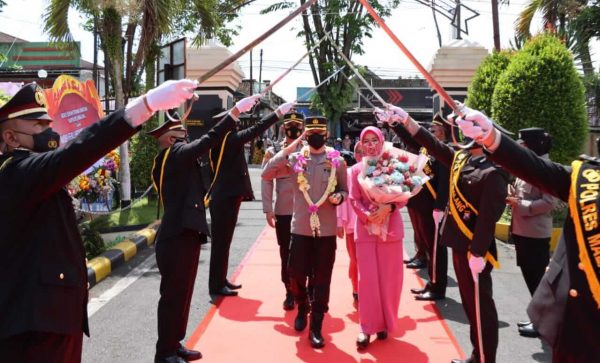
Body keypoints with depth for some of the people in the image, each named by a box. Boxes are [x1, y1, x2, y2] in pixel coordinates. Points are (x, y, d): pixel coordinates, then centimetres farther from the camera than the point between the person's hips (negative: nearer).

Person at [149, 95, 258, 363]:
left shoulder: (170, 162, 16)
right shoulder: (173, 155, -13)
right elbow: (208, 140, -22)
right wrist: (236, 110, -22)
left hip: (182, 235, 10)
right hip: (176, 238, -10)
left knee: (182, 294, 16)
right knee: (173, 295, -1)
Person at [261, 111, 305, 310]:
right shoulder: (273, 151, 2)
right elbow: (266, 181, 1)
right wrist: (268, 209, -6)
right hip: (284, 212, 0)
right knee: (286, 254, 9)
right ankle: (290, 292, 22)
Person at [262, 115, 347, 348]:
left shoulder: (337, 161, 2)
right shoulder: (295, 158, 0)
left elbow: (344, 190, 10)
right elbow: (266, 173, -9)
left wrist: (338, 197, -13)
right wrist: (287, 150, -15)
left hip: (326, 229, 0)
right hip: (300, 227, 0)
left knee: (322, 279, 4)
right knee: (296, 274, 8)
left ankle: (316, 327, 16)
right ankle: (302, 308, 39)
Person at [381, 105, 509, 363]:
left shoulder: (492, 173, -18)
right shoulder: (460, 158, 7)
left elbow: (488, 218, -21)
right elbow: (431, 144, 13)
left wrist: (478, 253, -22)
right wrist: (405, 119, 8)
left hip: (475, 249, -9)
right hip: (460, 244, 9)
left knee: (480, 305, 3)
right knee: (469, 303, 18)